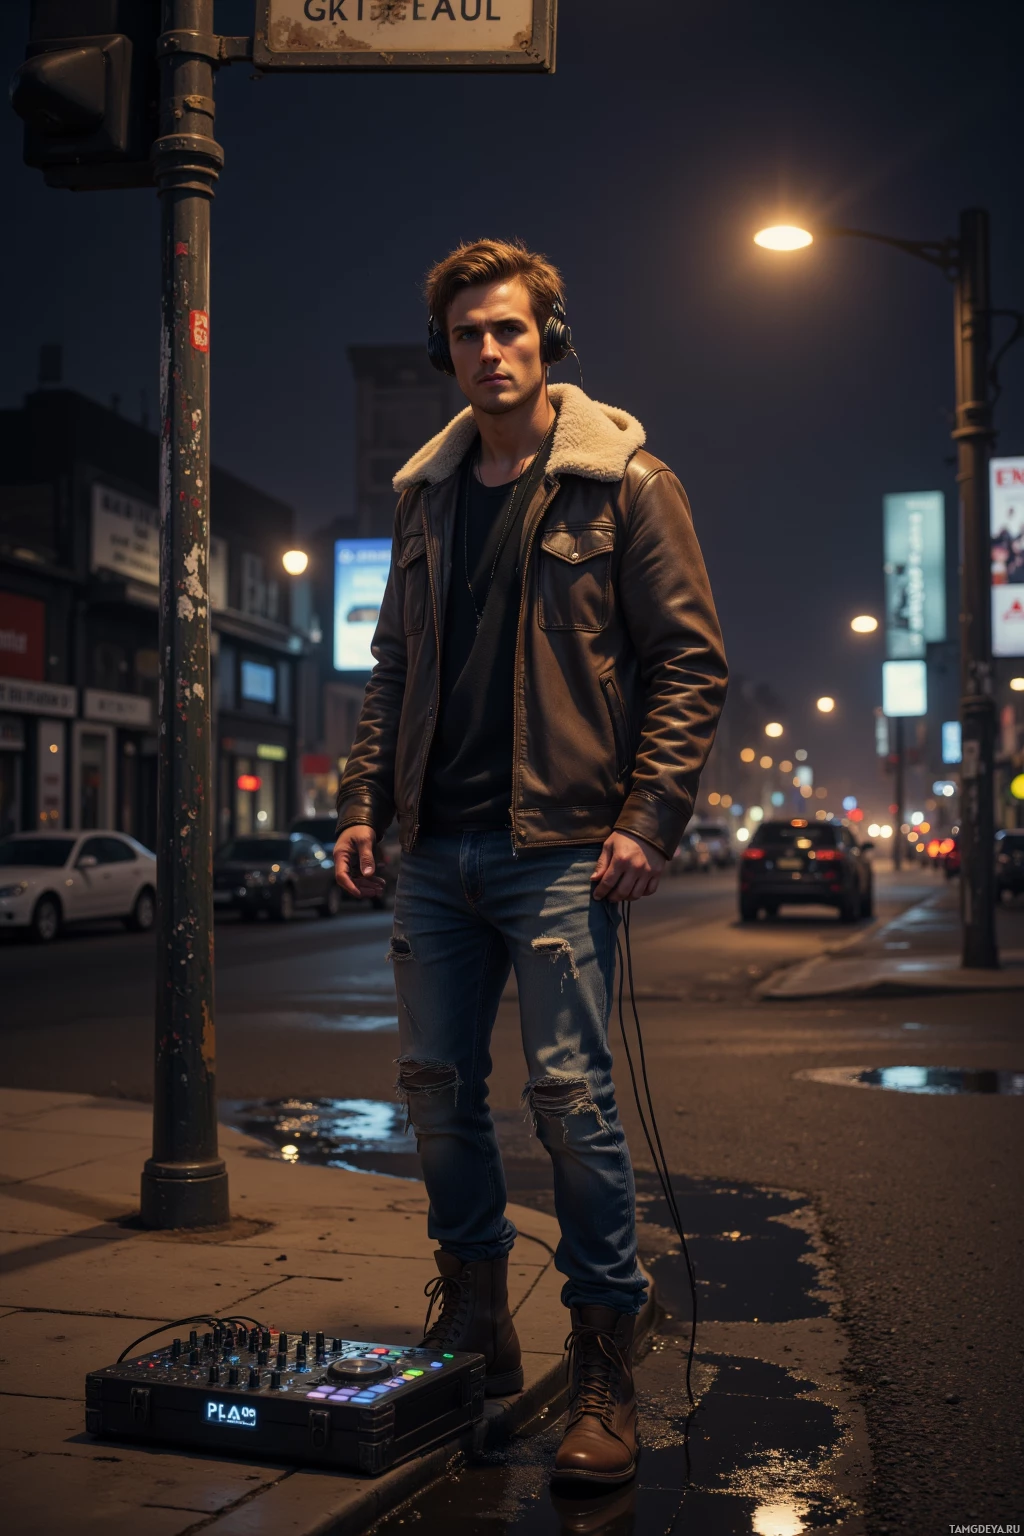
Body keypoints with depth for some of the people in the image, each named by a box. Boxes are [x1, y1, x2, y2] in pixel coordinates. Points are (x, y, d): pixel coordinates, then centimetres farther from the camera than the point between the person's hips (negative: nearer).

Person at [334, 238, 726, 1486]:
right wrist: (364, 800, 9)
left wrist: (648, 818, -13)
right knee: (437, 1083, 10)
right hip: (436, 851, 6)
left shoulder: (622, 481, -1)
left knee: (570, 1093, -7)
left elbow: (690, 659, -5)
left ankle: (604, 1368, 8)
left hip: (558, 847, -6)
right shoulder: (427, 494, 15)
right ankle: (472, 1331, 27)